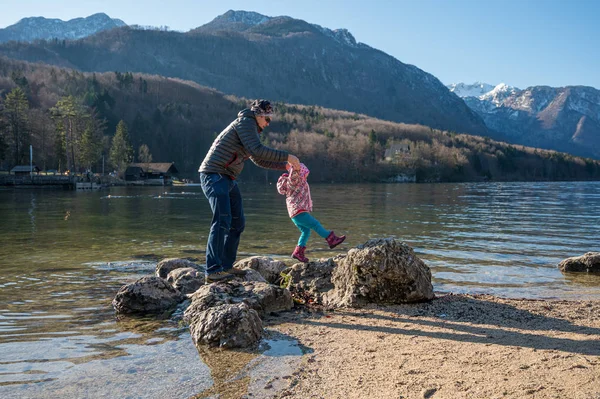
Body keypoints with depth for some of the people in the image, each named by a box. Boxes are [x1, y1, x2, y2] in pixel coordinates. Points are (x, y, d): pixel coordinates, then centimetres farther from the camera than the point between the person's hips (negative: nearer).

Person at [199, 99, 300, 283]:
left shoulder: (250, 129, 24)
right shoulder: (246, 122, -7)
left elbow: (259, 160, 31)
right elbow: (258, 150, -21)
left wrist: (284, 166, 24)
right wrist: (287, 156, -16)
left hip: (227, 179, 11)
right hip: (214, 175, -11)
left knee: (237, 222, 9)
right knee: (222, 221, -19)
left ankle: (226, 266, 14)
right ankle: (213, 271, -20)